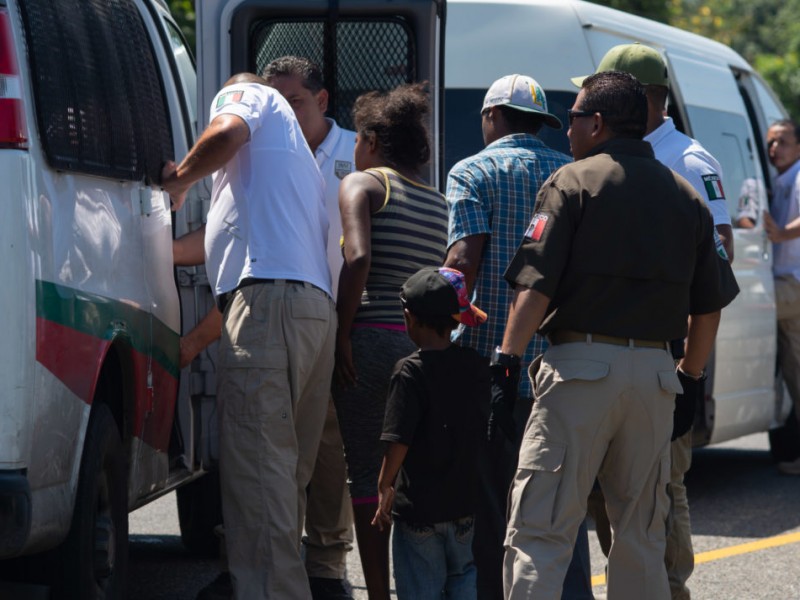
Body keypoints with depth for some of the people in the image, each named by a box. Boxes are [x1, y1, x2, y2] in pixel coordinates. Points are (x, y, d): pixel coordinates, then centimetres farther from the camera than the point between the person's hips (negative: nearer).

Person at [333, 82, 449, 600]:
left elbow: (359, 259, -16)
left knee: (367, 474, -1)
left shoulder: (363, 184, -2)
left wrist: (341, 331, -13)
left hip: (371, 339, -5)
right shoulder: (438, 203, 17)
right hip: (424, 343, 5)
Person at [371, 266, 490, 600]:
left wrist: (385, 486, -6)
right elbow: (483, 431, 10)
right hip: (466, 503, 5)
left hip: (419, 506, -5)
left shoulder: (410, 372, -15)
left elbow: (399, 441, -18)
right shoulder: (476, 366, 1)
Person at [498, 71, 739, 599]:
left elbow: (536, 287, -10)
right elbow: (709, 304, 16)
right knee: (641, 539, 13)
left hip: (581, 362, -5)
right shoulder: (685, 196, 14)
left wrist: (507, 360, -9)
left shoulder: (572, 184, -2)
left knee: (539, 532, -8)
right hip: (654, 369, 5)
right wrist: (691, 377, 25)